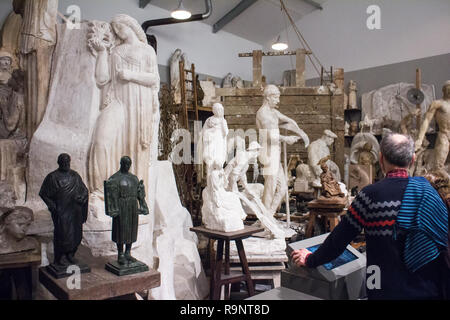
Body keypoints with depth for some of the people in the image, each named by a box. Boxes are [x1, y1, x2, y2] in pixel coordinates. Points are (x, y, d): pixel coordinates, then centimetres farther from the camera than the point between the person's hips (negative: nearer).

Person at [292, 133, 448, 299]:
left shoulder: (371, 194, -17)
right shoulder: (429, 191, -5)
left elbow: (341, 236, -13)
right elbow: (443, 241, 4)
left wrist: (311, 260, 1)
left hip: (386, 290, -3)